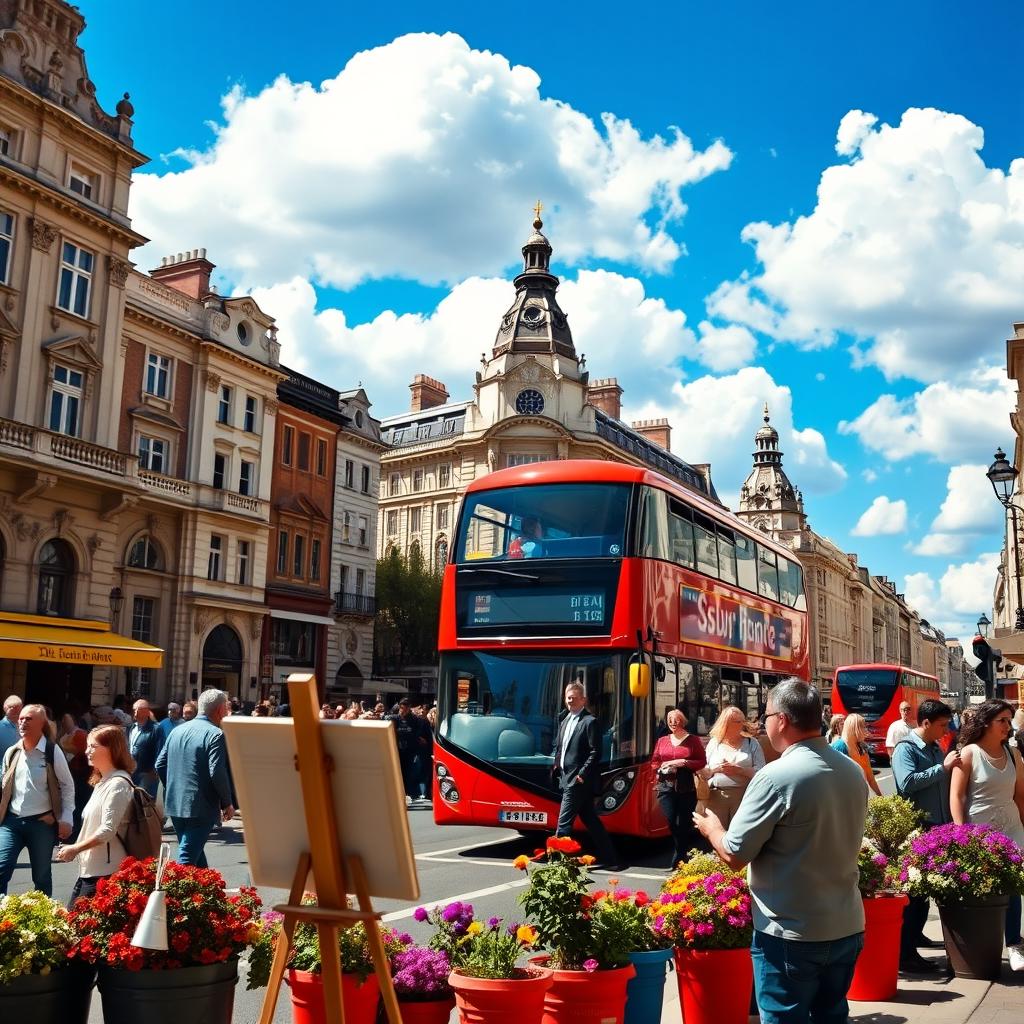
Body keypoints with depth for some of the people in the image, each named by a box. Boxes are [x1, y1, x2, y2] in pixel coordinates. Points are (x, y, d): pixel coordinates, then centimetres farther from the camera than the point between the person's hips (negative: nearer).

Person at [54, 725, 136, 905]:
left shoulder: (118, 783, -15)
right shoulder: (103, 782, 16)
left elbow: (107, 830, -19)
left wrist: (75, 848, -11)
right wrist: (75, 850, 10)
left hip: (105, 872, -10)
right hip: (88, 869, 10)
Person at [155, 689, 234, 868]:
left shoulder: (177, 731, 9)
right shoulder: (215, 734, -13)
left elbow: (160, 765, 12)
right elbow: (217, 772, -19)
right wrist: (227, 804, -8)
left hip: (175, 805, 7)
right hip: (201, 808, -7)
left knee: (195, 853, 21)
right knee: (187, 859, -6)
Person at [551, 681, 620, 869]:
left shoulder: (590, 721, -10)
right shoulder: (565, 719, 15)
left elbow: (595, 752, -14)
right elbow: (558, 746, 22)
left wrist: (582, 774, -19)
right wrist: (556, 763, 7)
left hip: (578, 781, -8)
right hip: (567, 778, 8)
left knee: (564, 822, -7)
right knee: (590, 820, 12)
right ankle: (608, 859, 19)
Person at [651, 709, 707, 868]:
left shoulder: (693, 740, 2)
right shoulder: (662, 741, 12)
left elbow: (702, 762, -2)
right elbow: (654, 762, 15)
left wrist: (684, 762, -14)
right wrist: (663, 767, -6)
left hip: (686, 787, -2)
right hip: (666, 786, 2)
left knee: (683, 824, 0)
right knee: (671, 822, -8)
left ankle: (678, 858, 13)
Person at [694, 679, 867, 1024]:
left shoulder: (776, 777, -21)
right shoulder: (854, 772, 2)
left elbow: (735, 855, -15)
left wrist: (711, 829, 6)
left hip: (792, 933, -7)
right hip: (847, 927, 7)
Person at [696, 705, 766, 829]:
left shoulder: (752, 743, 4)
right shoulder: (714, 743, 9)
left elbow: (761, 772, -5)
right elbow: (703, 773, 11)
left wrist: (739, 770, -15)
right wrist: (715, 769, -9)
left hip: (744, 795, -1)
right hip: (716, 796, 1)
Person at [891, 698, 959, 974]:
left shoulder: (937, 749, 14)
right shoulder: (906, 748, -10)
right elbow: (907, 782, -25)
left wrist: (949, 822, 12)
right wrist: (943, 767, -20)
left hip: (938, 827, 8)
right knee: (914, 889, -7)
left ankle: (916, 934, 33)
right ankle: (905, 954, -5)